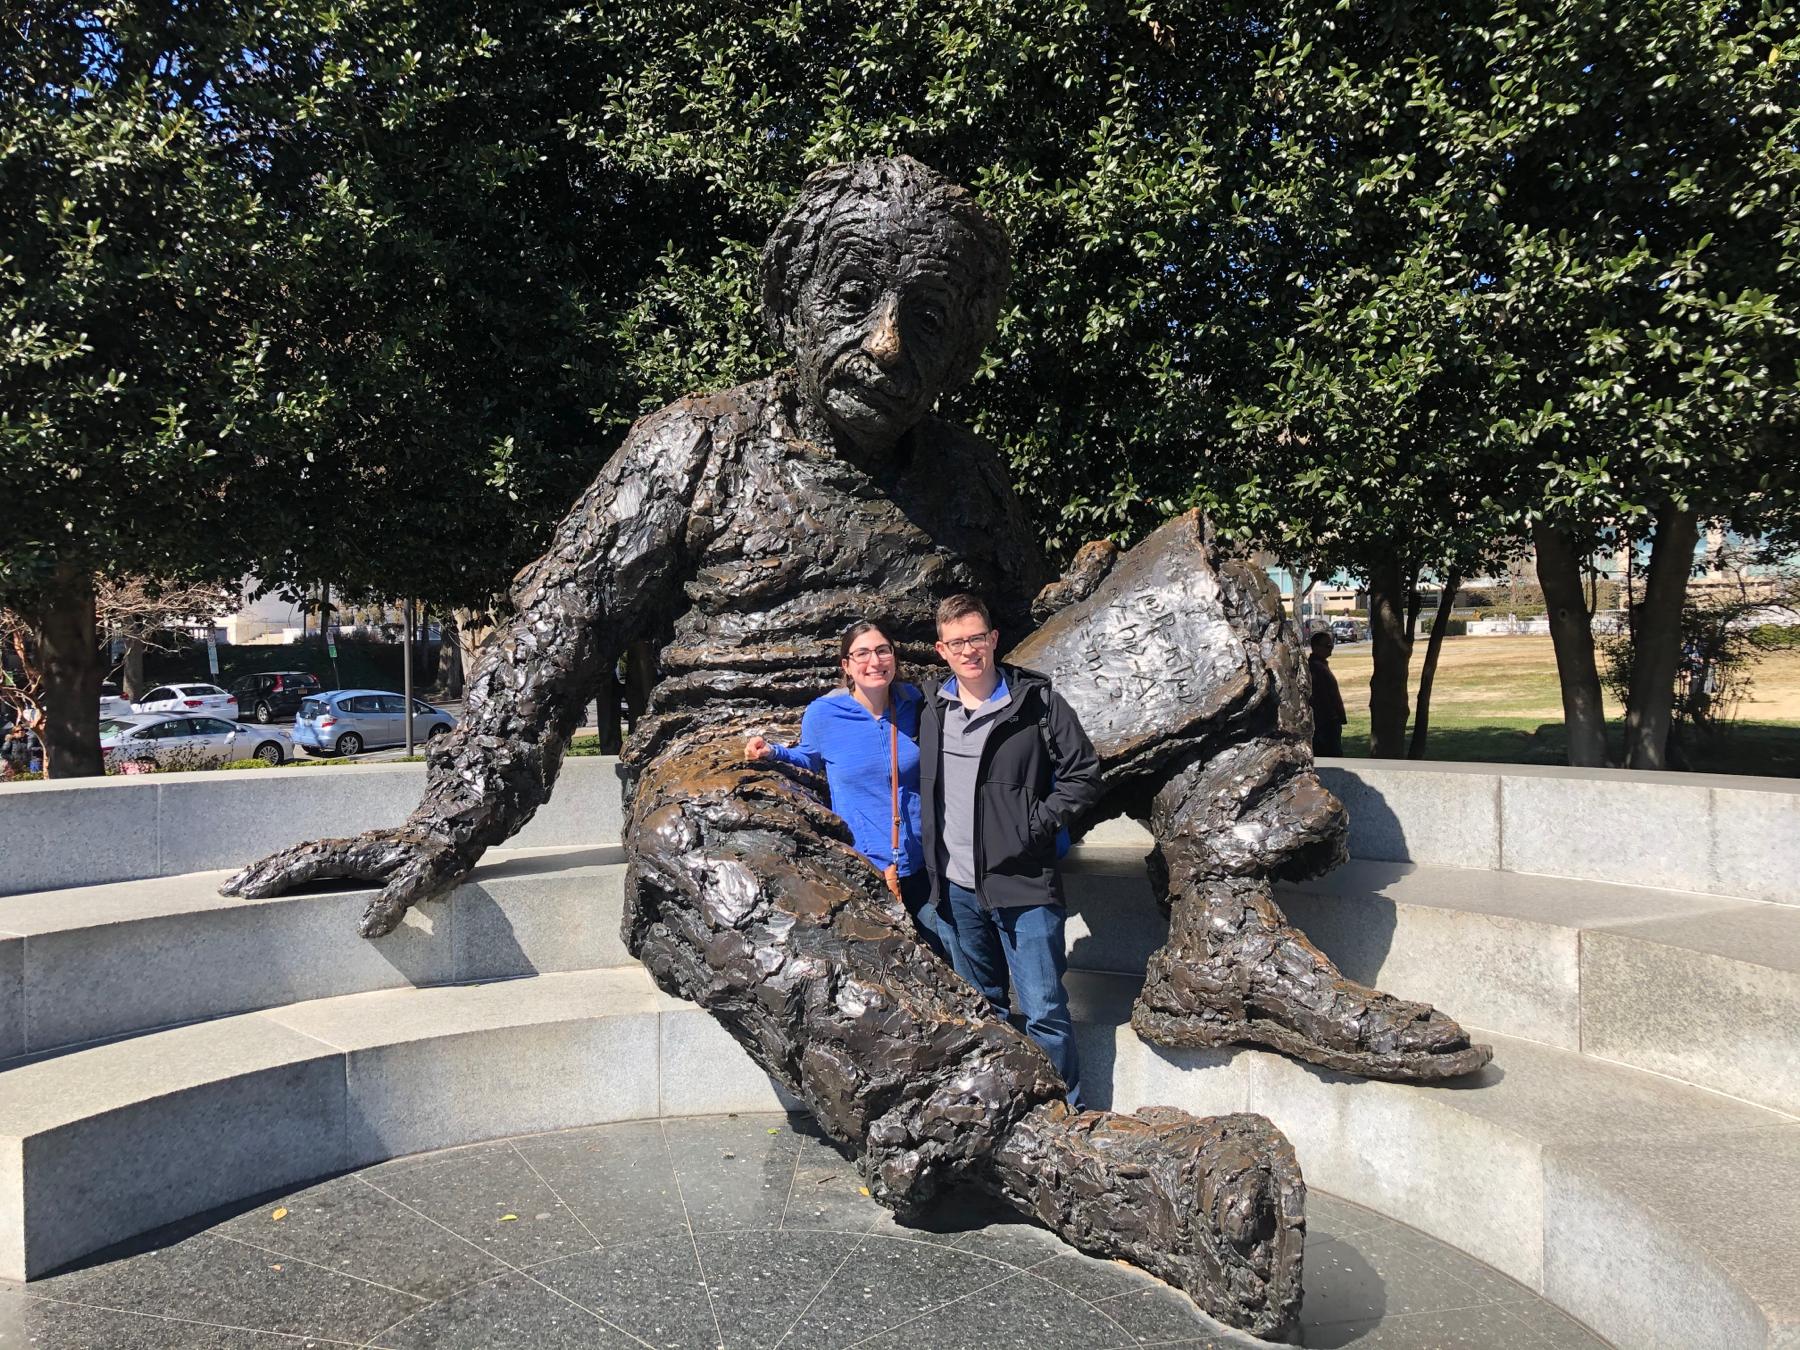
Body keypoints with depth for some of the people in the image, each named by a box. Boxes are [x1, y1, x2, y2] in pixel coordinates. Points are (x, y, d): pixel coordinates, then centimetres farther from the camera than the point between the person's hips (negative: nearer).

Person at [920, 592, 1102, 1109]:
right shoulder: (935, 707, 7)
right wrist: (935, 868, 13)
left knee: (1044, 1011, -4)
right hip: (958, 886, 5)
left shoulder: (1037, 703, -7)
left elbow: (1084, 775, -4)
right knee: (981, 1006, 17)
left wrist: (1036, 825, -12)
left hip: (1023, 884, -5)